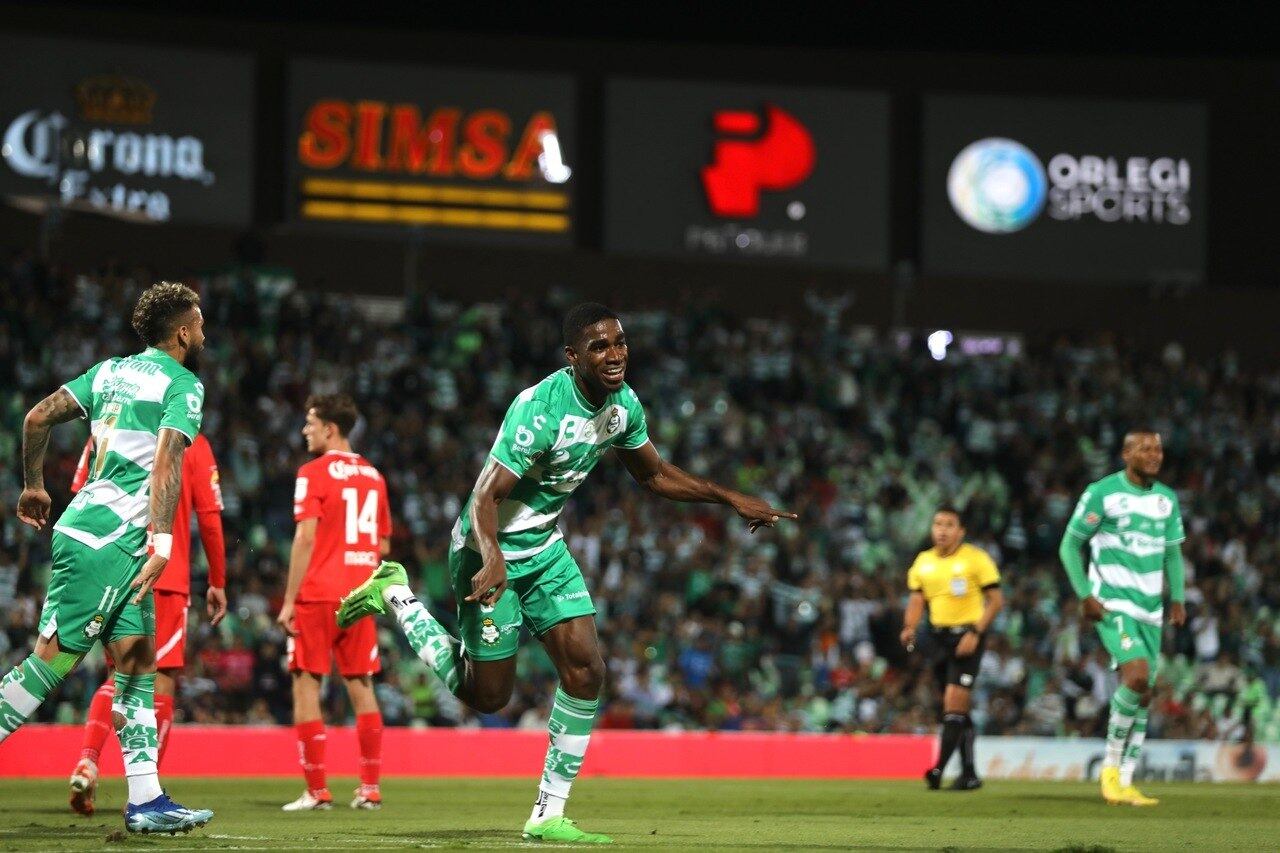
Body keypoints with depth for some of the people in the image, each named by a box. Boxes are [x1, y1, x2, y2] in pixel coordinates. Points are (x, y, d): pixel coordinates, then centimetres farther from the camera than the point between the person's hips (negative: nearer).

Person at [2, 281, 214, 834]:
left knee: (138, 662, 6)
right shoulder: (183, 385, -5)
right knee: (54, 658, -7)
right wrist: (162, 543, -24)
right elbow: (166, 461, -19)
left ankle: (146, 801, 3)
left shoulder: (110, 370, 17)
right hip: (107, 541, -9)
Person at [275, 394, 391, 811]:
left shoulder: (315, 473, -8)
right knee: (361, 687, 9)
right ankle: (370, 788, 8)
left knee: (306, 686, 0)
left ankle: (317, 789, -4)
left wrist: (289, 601, -12)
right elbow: (383, 546, 15)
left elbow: (305, 539, -14)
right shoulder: (372, 475, 12)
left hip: (319, 594, -6)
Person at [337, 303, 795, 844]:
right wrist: (492, 560, -49)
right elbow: (486, 496, -31)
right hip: (490, 553, -7)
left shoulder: (623, 404, -4)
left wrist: (731, 499, 7)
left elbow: (654, 475, 14)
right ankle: (394, 595, 20)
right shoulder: (542, 408, -29)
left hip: (545, 550, 7)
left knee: (586, 669, -6)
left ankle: (548, 815, 4)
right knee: (487, 695, 1)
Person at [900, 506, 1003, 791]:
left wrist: (975, 633, -17)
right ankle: (969, 773, 16)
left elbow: (996, 599, -6)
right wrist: (910, 627, -10)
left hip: (968, 635, -6)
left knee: (954, 702, -15)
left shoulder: (976, 559, -6)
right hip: (940, 636, 6)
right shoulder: (923, 562, 10)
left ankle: (939, 768, -19)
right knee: (959, 709, 10)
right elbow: (917, 599, 11)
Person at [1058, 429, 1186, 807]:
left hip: (1150, 608, 6)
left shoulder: (1167, 499, 12)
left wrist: (1178, 598, 9)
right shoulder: (1102, 493, -6)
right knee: (1137, 676, -24)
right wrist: (1085, 595, -12)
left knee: (1142, 696, 3)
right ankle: (1111, 765, -8)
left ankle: (1124, 784, 10)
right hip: (1112, 604, -6)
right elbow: (1070, 545, -3)